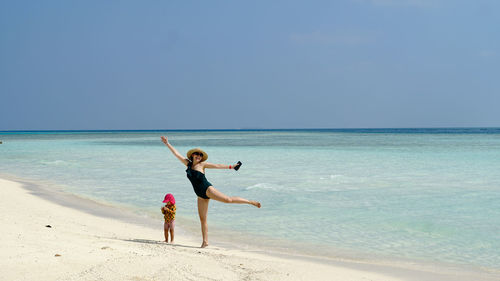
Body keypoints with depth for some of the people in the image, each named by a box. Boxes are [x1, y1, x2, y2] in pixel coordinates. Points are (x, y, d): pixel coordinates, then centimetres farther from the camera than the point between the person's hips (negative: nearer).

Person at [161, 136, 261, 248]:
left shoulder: (202, 164, 2)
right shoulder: (188, 164, 13)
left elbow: (217, 166, 5)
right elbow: (177, 154, 16)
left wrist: (230, 167, 3)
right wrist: (167, 144, 16)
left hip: (207, 189, -5)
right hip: (200, 195, 5)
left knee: (228, 199, -18)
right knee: (202, 219, 2)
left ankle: (251, 202, -8)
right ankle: (205, 241, 4)